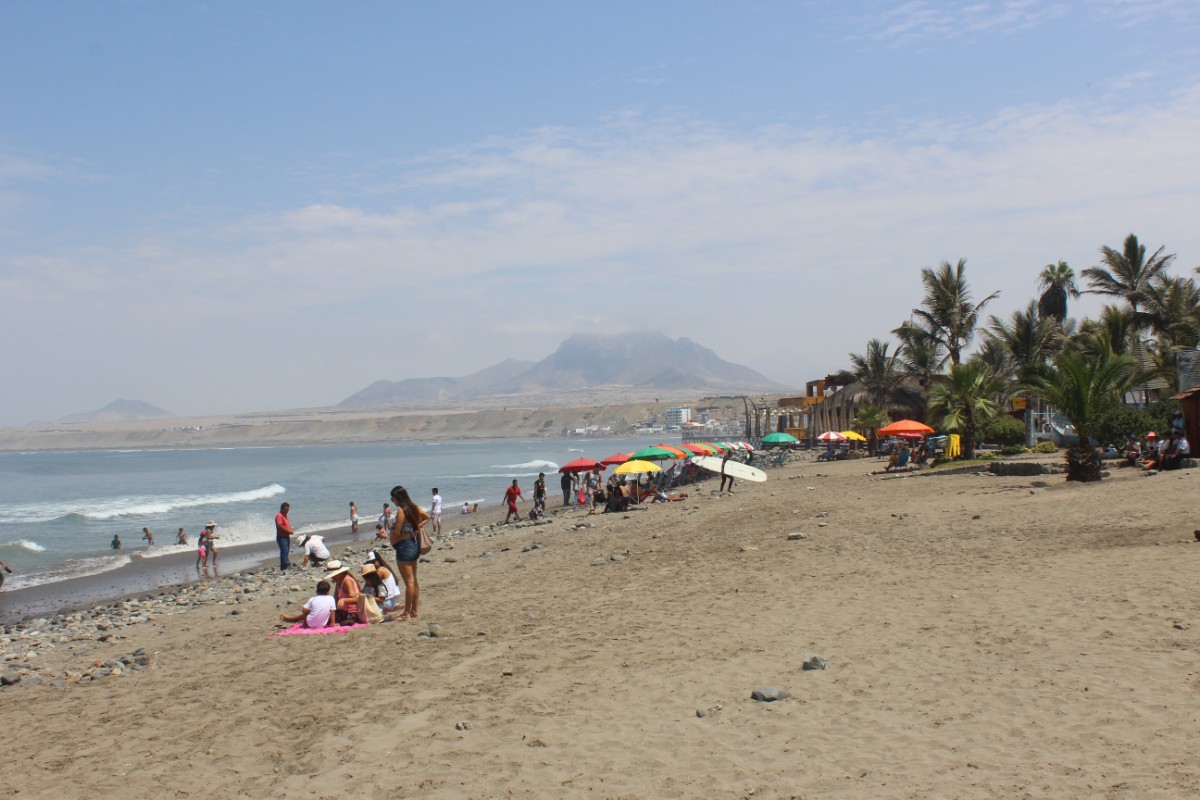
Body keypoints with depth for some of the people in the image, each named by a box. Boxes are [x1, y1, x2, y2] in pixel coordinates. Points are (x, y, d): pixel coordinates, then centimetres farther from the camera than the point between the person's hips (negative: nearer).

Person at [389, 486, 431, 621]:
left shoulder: (401, 511, -18)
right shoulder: (414, 507, 7)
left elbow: (396, 533, -19)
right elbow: (427, 517, 21)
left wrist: (392, 541, 1)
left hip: (404, 547, -9)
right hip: (414, 544, 9)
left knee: (409, 581, -5)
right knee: (414, 580, 15)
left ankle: (407, 613, 2)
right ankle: (415, 610, 22)